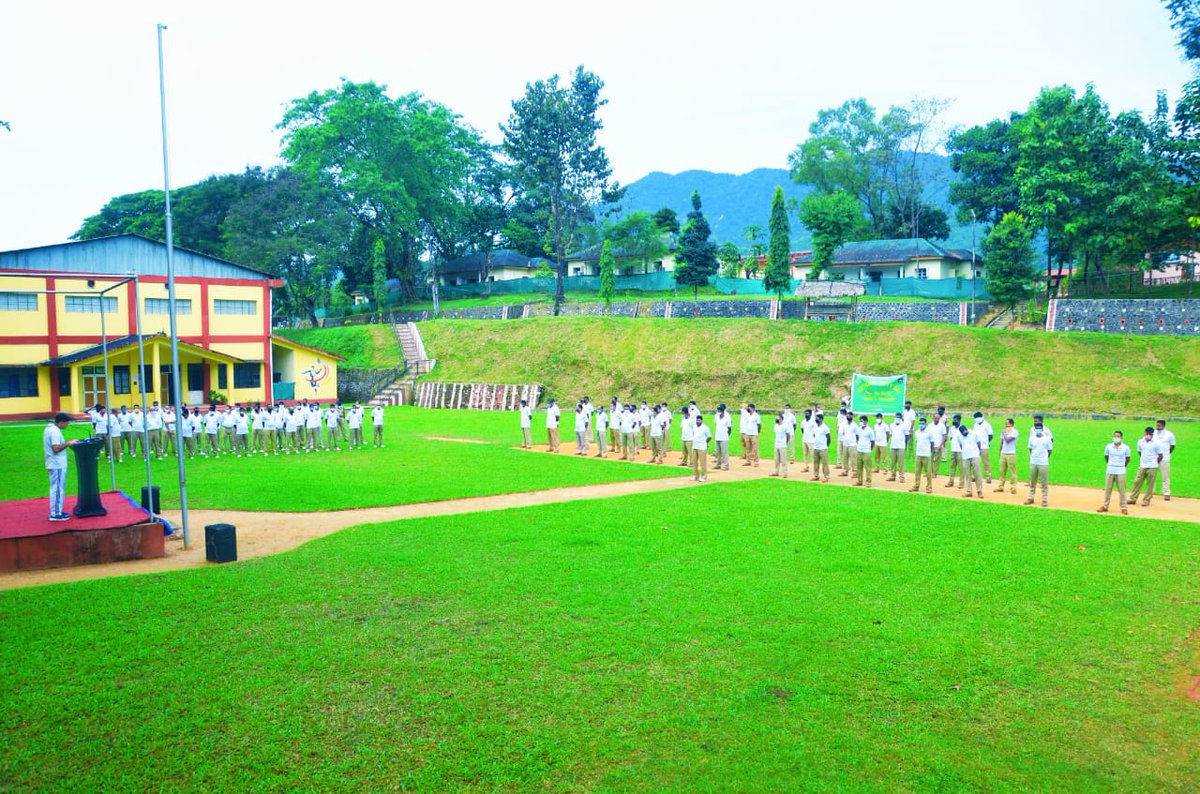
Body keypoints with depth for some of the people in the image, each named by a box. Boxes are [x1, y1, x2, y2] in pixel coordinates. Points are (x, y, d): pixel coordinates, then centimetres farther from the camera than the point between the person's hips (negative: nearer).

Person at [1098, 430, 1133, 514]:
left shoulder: (1126, 448, -6)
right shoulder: (1108, 447, -1)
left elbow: (1127, 458, 8)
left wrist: (1123, 466, 12)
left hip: (1120, 472, -2)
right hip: (1109, 471, 2)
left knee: (1121, 490, 2)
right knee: (1107, 489, 8)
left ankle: (1124, 507, 9)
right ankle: (1105, 506, 16)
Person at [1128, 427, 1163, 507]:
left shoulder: (1156, 443, -9)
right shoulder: (1140, 441, 3)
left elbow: (1160, 455, -3)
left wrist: (1155, 464, 4)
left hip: (1152, 467, -4)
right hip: (1142, 466, 4)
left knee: (1150, 484, 3)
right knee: (1137, 482, 4)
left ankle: (1146, 500, 12)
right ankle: (1133, 499, 11)